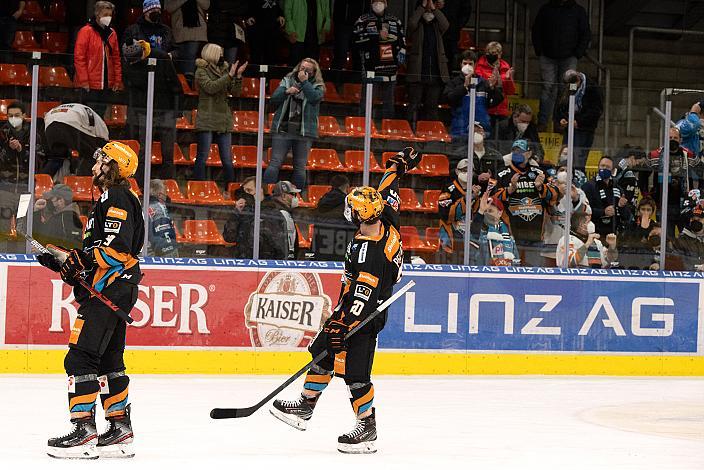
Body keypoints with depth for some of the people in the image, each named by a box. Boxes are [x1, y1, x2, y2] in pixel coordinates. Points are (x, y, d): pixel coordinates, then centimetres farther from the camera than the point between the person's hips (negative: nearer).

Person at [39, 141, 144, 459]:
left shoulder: (115, 198, -10)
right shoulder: (109, 200, 23)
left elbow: (117, 247, -22)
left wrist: (80, 260, -22)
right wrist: (65, 265, 15)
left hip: (108, 290, -11)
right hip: (116, 290, 11)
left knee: (80, 358, -13)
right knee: (108, 360, 13)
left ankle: (83, 432, -16)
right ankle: (120, 430, 16)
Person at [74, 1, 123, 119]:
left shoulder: (112, 33, 13)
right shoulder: (86, 32, -6)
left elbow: (116, 58, 16)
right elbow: (78, 57, -10)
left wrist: (117, 80, 8)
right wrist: (84, 80, -14)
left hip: (106, 83, 6)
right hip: (90, 84, -6)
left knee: (100, 115, 8)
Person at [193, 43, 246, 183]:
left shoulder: (224, 70, 15)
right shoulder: (201, 71, 1)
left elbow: (235, 92, 11)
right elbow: (210, 87, -16)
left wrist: (238, 76, -4)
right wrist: (229, 76, -17)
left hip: (224, 122, 5)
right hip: (207, 122, -5)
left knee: (227, 160, 3)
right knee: (202, 157, -5)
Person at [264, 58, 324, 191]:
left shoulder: (317, 86, 10)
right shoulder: (287, 81, 15)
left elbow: (314, 98, -12)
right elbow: (274, 99, 6)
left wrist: (304, 82, -7)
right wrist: (286, 92, -10)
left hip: (304, 132, 0)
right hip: (282, 129, 0)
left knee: (300, 167, 2)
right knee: (275, 164, -7)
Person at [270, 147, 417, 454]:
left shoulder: (367, 251, -30)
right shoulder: (387, 223, -5)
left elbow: (359, 296, -32)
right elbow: (386, 194, 14)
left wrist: (340, 327, -30)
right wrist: (399, 167, 28)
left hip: (364, 317, -10)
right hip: (359, 310, 10)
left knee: (354, 372, -8)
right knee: (321, 352, 17)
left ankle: (368, 427, 3)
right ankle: (305, 406, 28)